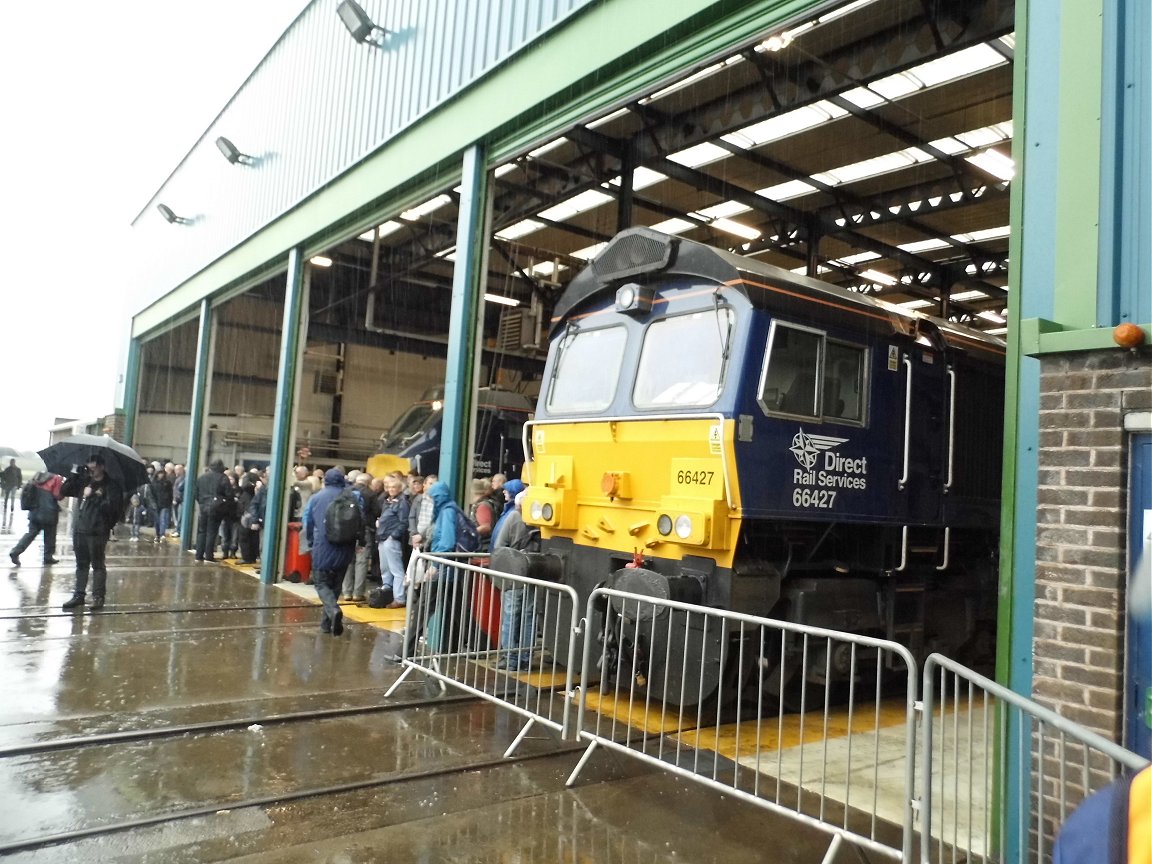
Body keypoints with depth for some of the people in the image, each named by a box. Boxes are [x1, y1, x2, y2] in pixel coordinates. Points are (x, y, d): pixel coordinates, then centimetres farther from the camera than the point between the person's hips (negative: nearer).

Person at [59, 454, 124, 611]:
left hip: (97, 532, -6)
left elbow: (111, 506, -18)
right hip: (79, 529, 6)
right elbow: (64, 491, 11)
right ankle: (79, 594, 21)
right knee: (81, 564, 14)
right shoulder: (84, 481, 11)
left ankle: (98, 596, 10)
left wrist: (92, 497, -16)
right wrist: (74, 475, -1)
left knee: (98, 565, 3)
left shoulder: (111, 486, -8)